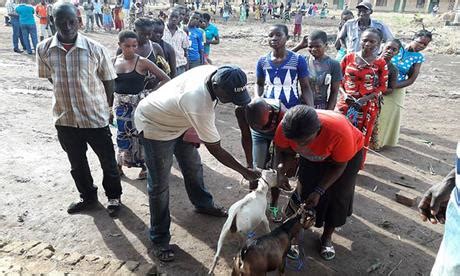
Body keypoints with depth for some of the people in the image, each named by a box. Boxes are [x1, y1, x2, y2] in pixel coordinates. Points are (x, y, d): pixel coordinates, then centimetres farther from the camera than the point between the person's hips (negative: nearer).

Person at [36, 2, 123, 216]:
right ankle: (88, 197, 42)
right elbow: (50, 78, 10)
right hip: (65, 118, 3)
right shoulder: (44, 49, -6)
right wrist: (67, 94, 8)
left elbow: (108, 81, -3)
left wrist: (107, 108, 4)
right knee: (77, 164, 19)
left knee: (107, 161, 12)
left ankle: (114, 196, 35)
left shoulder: (95, 49, -13)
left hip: (96, 117, -3)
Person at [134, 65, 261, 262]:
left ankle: (203, 204, 43)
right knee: (159, 185, -3)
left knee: (193, 166, 18)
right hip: (154, 125, -8)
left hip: (175, 119, 8)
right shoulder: (200, 108, -41)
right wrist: (244, 171, -17)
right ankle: (159, 239, 13)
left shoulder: (215, 72, -18)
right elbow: (216, 150, -28)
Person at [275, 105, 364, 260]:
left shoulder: (339, 132, -43)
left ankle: (327, 238, 23)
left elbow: (339, 166, -24)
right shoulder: (286, 127, -35)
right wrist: (282, 165, -33)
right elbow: (281, 148, -12)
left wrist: (319, 191, -26)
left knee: (337, 198, 1)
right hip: (314, 155, 3)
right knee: (305, 187, -1)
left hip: (348, 153, -2)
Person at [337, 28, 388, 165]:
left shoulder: (380, 63, -6)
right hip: (345, 102, 2)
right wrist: (344, 93, -11)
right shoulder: (349, 57, -1)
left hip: (367, 106, -1)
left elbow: (382, 87, -5)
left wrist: (365, 99, -16)